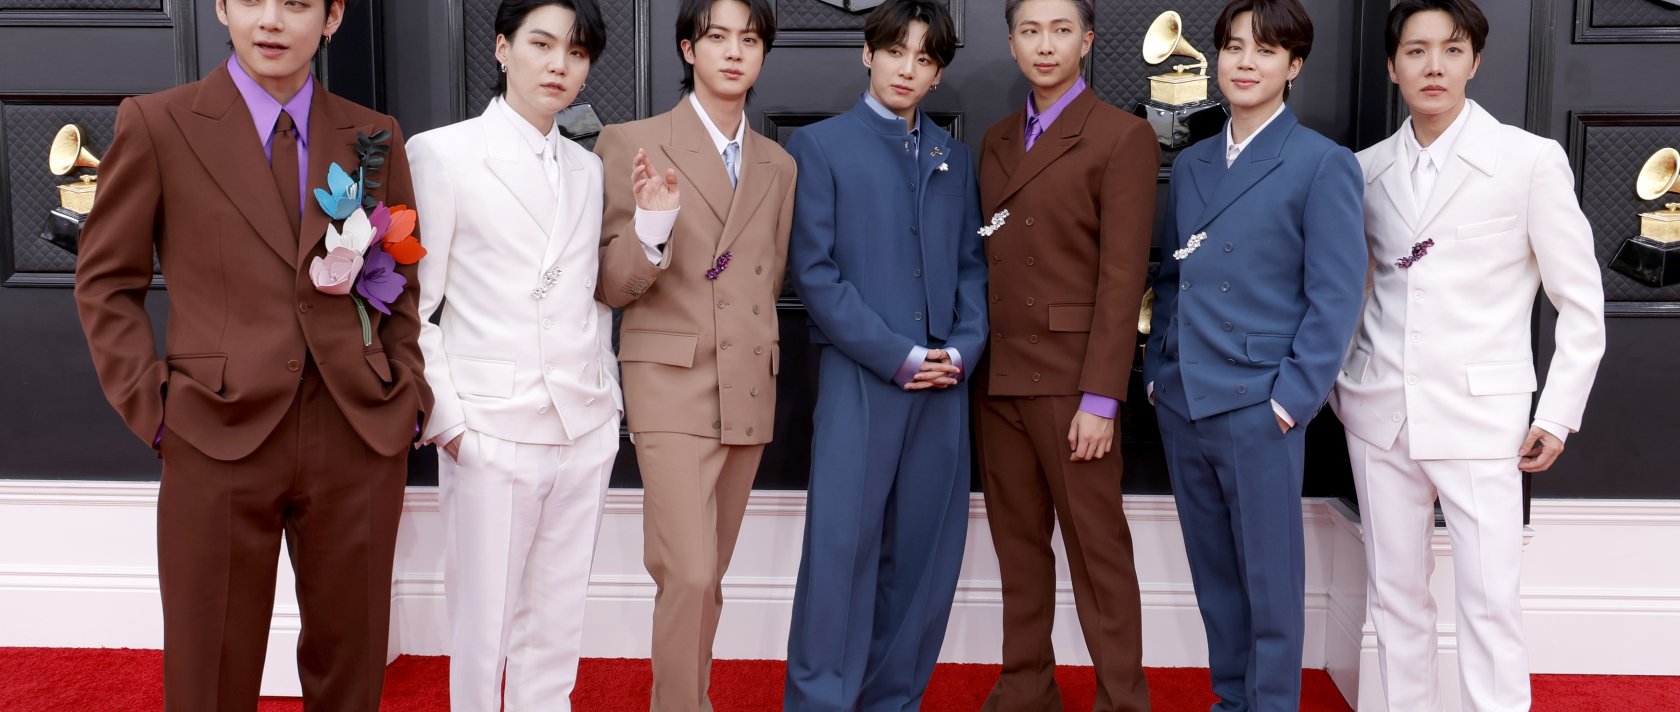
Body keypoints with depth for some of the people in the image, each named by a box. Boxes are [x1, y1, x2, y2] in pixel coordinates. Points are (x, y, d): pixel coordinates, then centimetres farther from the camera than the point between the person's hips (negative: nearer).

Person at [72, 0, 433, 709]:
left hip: (361, 437, 2)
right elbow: (106, 282, 5)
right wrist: (152, 404, -4)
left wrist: (407, 391, 4)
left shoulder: (375, 137, 9)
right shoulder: (156, 124, 1)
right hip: (218, 438, -2)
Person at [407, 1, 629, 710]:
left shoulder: (589, 170, 12)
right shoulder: (442, 153, -2)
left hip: (585, 433, 5)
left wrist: (606, 395, 10)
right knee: (483, 627, 4)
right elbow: (412, 305, -4)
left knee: (557, 625, 12)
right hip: (492, 433, -4)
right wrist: (445, 421, -9)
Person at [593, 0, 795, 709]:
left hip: (751, 391, 5)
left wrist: (760, 353, 9)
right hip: (672, 386, -5)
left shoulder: (779, 165, 12)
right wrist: (651, 225, -22)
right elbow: (611, 285, -5)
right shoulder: (633, 143, -3)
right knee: (690, 575, -12)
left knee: (705, 575, 12)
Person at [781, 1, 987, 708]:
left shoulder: (954, 157, 16)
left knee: (923, 550, 6)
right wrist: (897, 356, -11)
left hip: (943, 382, 4)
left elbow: (972, 264, 16)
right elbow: (813, 270, -5)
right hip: (859, 377, -4)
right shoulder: (820, 145, 2)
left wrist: (963, 348, -2)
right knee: (843, 544, -6)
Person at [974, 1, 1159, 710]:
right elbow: (990, 265, 13)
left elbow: (1122, 277, -10)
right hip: (998, 378, 6)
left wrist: (1100, 398, -15)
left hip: (1070, 379, -6)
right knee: (1018, 544, 12)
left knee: (1097, 547, 0)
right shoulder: (997, 141, 15)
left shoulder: (1122, 137, -4)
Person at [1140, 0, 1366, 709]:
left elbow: (1336, 295, -8)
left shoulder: (1323, 164, -4)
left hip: (1257, 409, -5)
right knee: (1214, 574, 15)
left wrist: (1292, 397, -13)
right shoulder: (1190, 165, 13)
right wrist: (1157, 369, 8)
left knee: (1271, 583, 4)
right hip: (1181, 404, 6)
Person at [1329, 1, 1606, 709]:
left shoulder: (1531, 160, -3)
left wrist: (1558, 415, -4)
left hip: (1479, 414, -3)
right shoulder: (1368, 168, 8)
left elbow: (1581, 299, 0)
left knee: (1491, 603, -5)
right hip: (1379, 412, 4)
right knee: (1396, 596, 9)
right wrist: (1342, 381, 10)